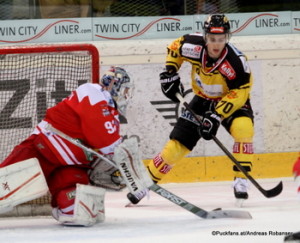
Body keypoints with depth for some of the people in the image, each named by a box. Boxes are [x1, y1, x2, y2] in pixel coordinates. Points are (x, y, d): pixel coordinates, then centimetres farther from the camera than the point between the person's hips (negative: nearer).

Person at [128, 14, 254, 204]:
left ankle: (241, 181, -23)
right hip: (203, 100, 3)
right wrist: (170, 73, -6)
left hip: (232, 101, -3)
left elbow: (239, 93, -27)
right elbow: (176, 47, 0)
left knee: (243, 128, -32)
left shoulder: (236, 61, -32)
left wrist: (217, 116, -35)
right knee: (177, 143, -2)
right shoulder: (194, 46, -23)